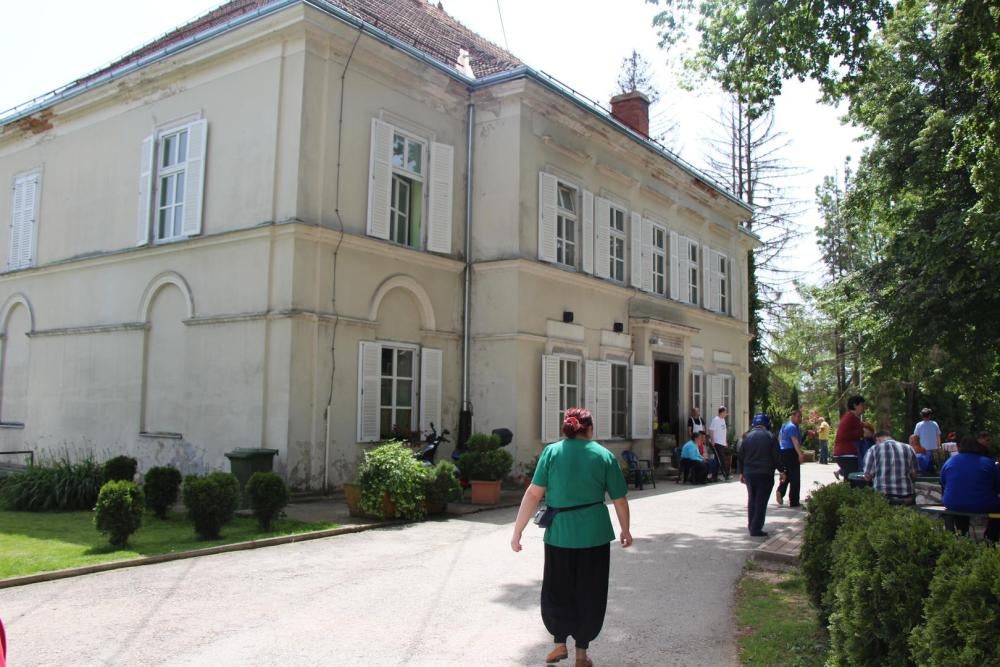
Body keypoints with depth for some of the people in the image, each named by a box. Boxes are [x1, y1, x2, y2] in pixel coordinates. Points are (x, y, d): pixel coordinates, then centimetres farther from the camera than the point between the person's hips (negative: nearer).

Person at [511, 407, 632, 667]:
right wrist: (625, 530, 19)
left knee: (556, 592, 19)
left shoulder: (551, 451, -2)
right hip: (594, 536, 0)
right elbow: (620, 500, 3)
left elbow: (533, 494, -9)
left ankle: (560, 644, 24)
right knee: (589, 594, 14)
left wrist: (518, 531, -5)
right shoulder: (604, 455, 0)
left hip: (559, 535, 0)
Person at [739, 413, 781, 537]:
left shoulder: (747, 437, 4)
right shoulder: (770, 437, -5)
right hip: (765, 474, -4)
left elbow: (741, 456, 7)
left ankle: (751, 525, 23)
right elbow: (776, 457, -5)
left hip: (749, 474, 4)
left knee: (751, 499, 18)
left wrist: (741, 472, 16)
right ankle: (756, 529, -3)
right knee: (761, 501, 0)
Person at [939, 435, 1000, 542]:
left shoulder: (949, 462, 5)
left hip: (953, 506, 3)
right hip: (982, 507, -3)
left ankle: (962, 534, 40)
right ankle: (991, 540, 28)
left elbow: (943, 487, 13)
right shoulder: (988, 462, -3)